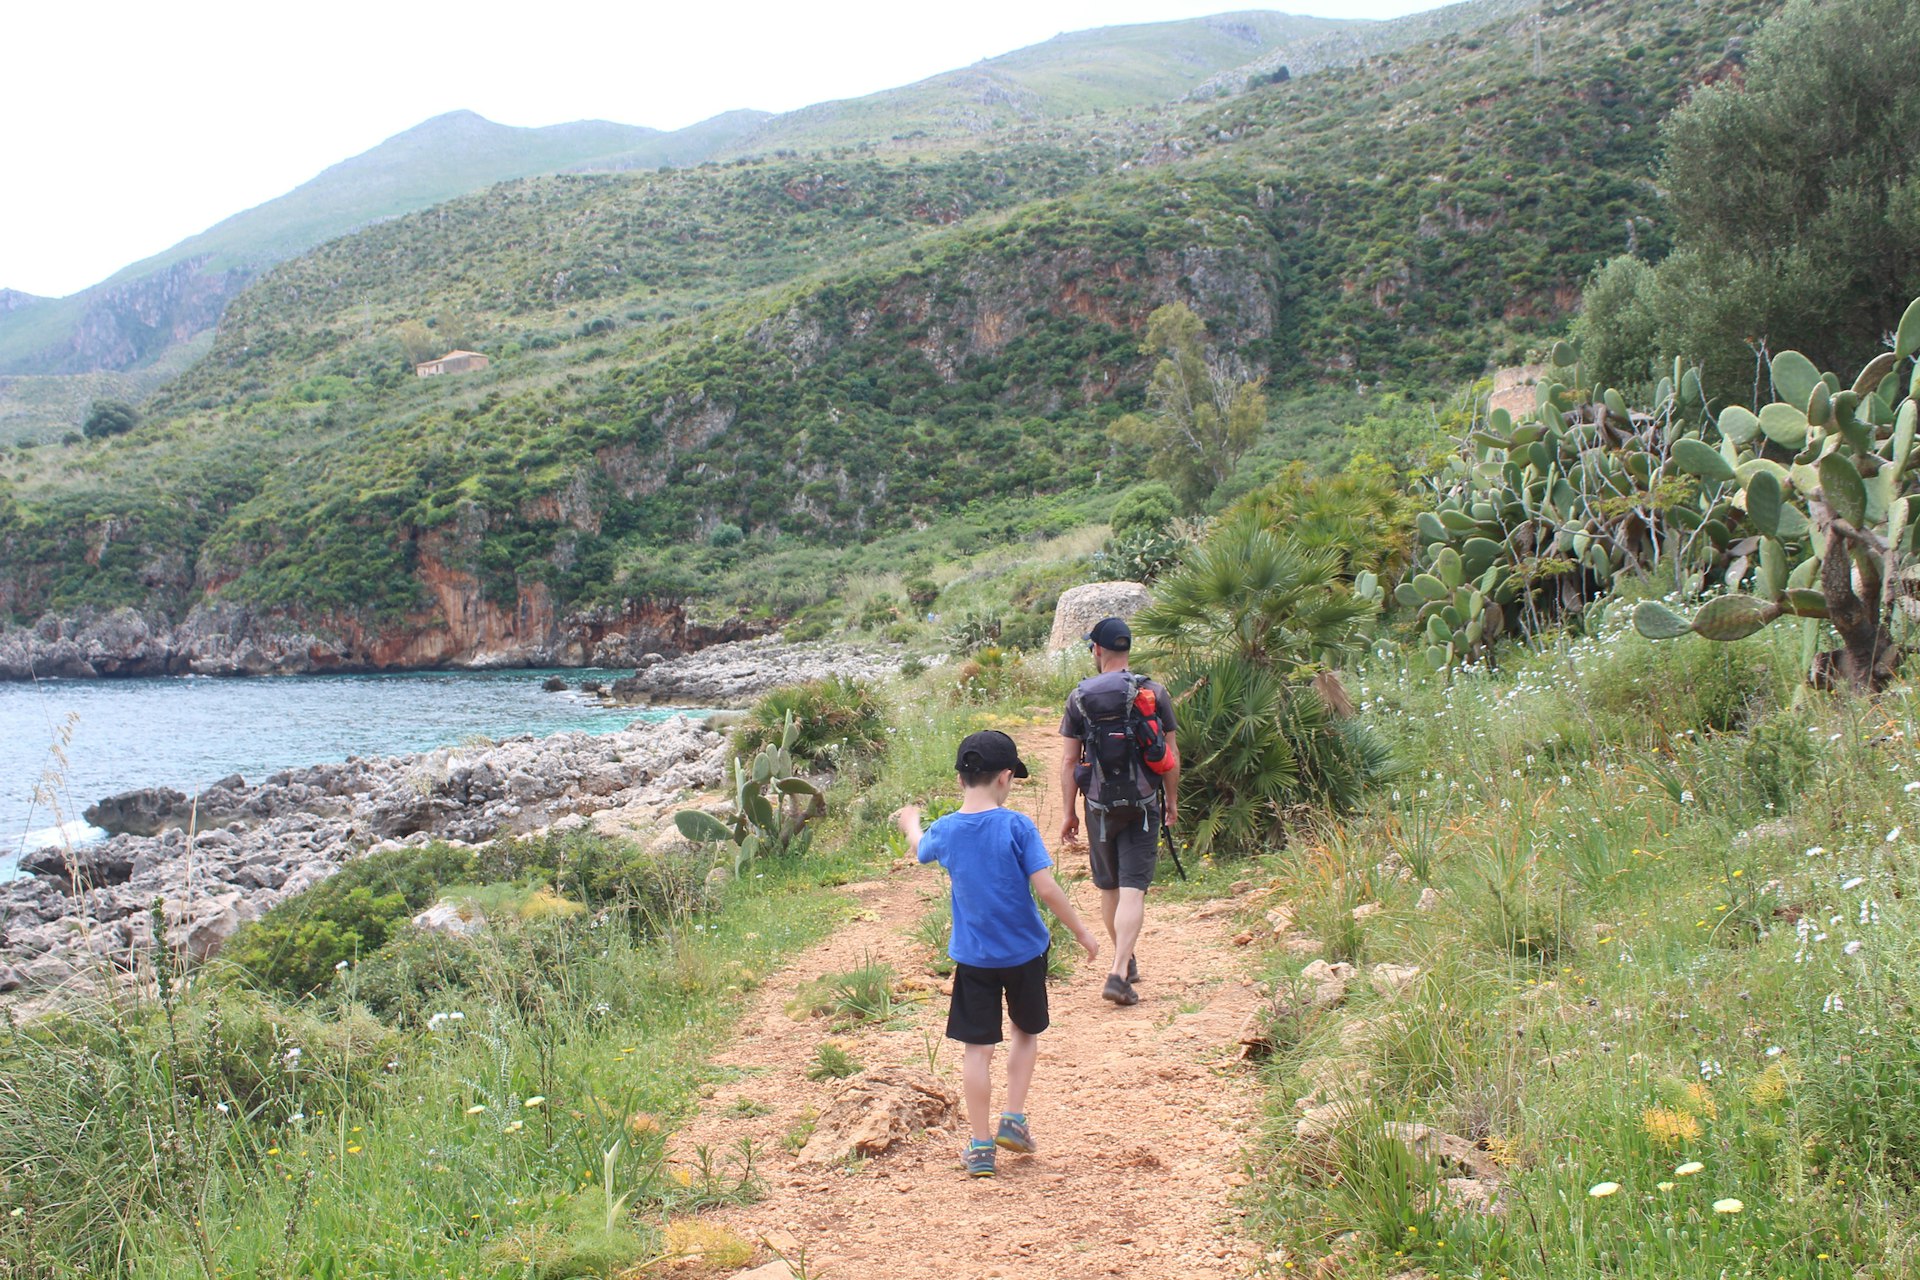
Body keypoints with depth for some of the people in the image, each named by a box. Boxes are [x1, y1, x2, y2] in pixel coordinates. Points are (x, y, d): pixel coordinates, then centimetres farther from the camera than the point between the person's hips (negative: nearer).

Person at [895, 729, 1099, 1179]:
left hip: (973, 956, 1)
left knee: (976, 1048, 6)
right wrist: (1081, 931, -4)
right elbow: (1046, 888, -17)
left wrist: (910, 824, 42)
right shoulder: (1017, 826, -14)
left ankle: (981, 1146, 9)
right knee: (1027, 1032, 22)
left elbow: (920, 849, 20)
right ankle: (1013, 1120, 16)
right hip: (1025, 951, -1)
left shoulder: (944, 831, -4)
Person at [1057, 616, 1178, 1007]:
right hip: (1143, 803, -1)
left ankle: (1126, 963, 33)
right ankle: (1119, 974, -16)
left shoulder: (1079, 697, -2)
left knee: (1108, 887, 18)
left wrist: (1069, 813, 5)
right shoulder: (1153, 692, -3)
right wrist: (1172, 799, 15)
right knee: (1133, 890, -4)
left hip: (1100, 804, 1)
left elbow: (1069, 761, -2)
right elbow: (1170, 753, 1)